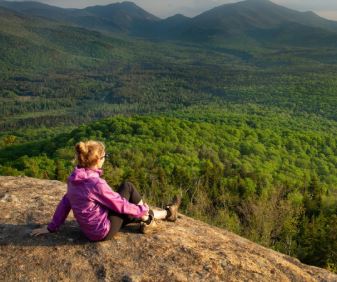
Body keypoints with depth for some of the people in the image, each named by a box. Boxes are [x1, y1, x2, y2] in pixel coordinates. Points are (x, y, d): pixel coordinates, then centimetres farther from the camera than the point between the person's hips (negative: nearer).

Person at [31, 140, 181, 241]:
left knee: (133, 211, 20)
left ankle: (167, 213, 35)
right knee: (128, 187, 0)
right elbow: (121, 205, -18)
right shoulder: (96, 183, -29)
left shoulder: (74, 178, -5)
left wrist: (52, 227, 15)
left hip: (90, 229, 8)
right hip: (104, 231, -8)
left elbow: (65, 202, 5)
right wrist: (143, 211, -3)